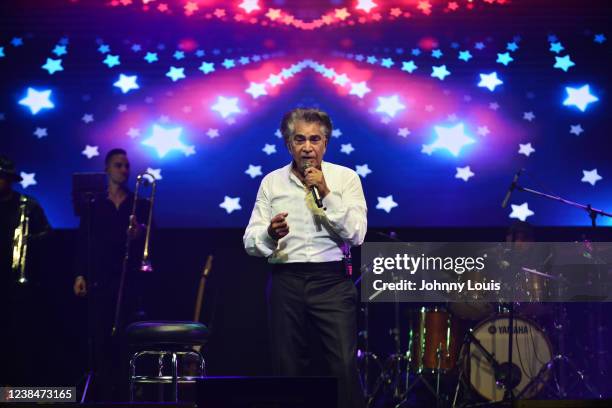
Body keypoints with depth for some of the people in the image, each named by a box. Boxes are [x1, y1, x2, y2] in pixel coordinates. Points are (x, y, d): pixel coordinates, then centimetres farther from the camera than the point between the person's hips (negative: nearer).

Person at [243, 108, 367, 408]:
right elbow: (250, 242, 4)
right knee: (288, 368, 4)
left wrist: (326, 194, -12)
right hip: (285, 282, 2)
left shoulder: (346, 178, 5)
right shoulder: (271, 182, 9)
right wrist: (270, 234, -18)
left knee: (344, 366, -12)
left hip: (331, 280, -2)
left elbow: (356, 235, -5)